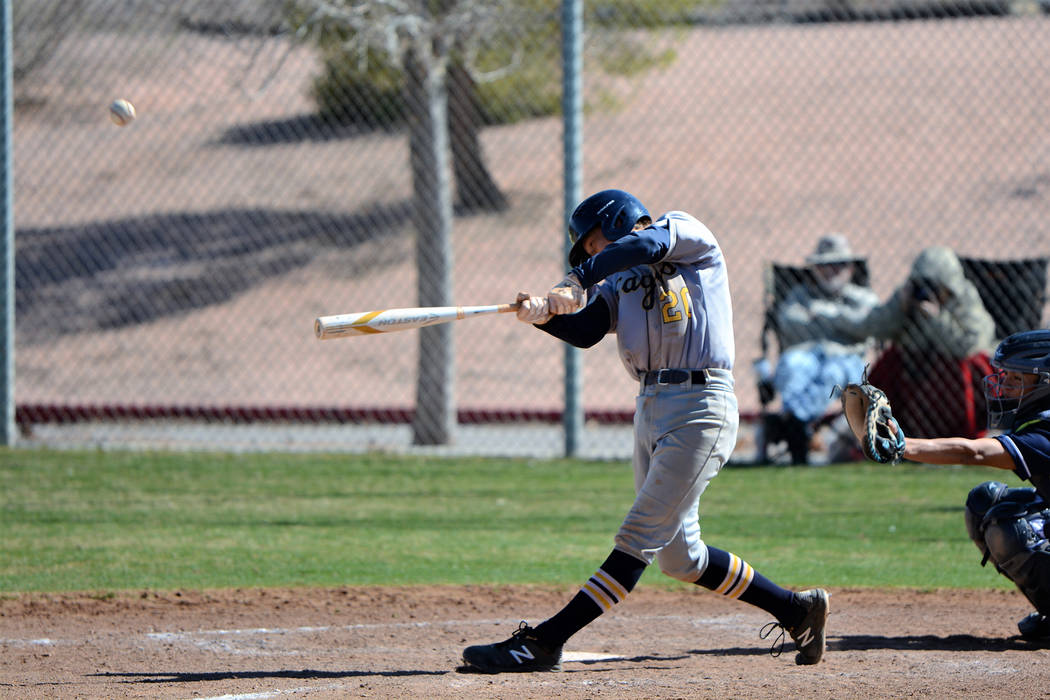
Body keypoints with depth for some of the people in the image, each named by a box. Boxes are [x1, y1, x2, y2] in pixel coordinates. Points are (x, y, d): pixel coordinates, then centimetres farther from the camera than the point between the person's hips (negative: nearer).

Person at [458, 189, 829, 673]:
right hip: (651, 409, 9)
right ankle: (796, 609, 23)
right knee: (679, 557, 11)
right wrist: (543, 314, -20)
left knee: (640, 538, -10)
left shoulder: (689, 235, 2)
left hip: (701, 407, -9)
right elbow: (585, 332, 1)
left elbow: (646, 244, -20)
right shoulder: (619, 285, 19)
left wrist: (577, 281, -27)